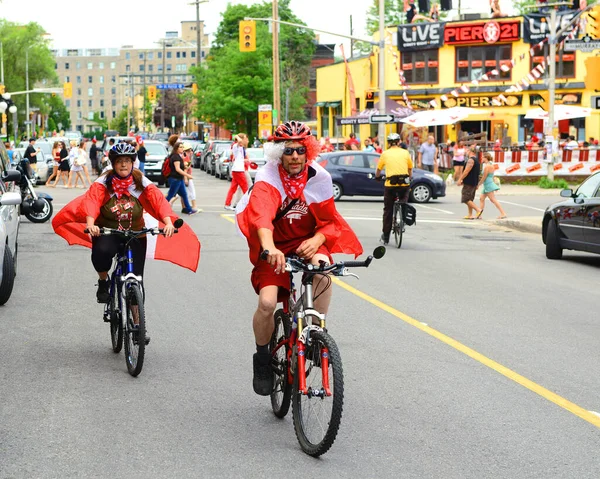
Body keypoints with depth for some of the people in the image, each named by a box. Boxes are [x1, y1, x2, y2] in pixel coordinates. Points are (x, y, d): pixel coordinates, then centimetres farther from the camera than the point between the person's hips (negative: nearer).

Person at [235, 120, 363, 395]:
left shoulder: (319, 178, -9)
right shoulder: (268, 178, -19)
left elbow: (329, 221, -2)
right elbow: (261, 216, -38)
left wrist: (317, 240, -25)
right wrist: (269, 249, -56)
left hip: (307, 242, 2)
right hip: (276, 248, -2)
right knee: (267, 303, -21)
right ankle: (262, 359, 6)